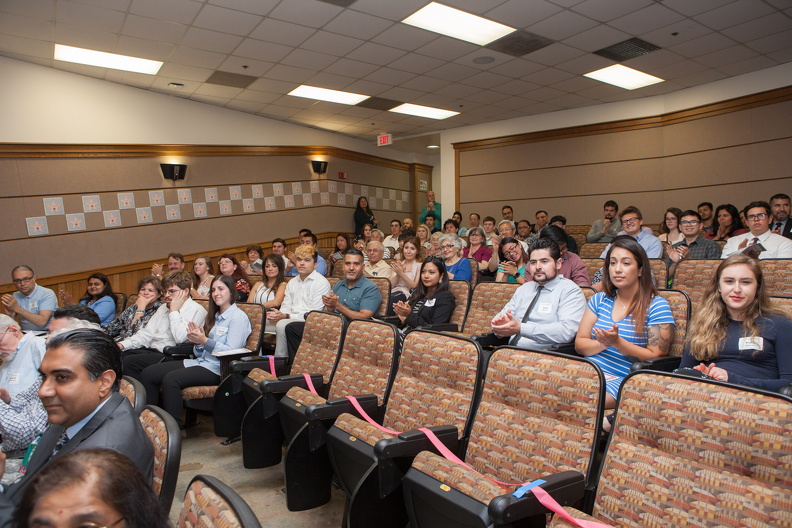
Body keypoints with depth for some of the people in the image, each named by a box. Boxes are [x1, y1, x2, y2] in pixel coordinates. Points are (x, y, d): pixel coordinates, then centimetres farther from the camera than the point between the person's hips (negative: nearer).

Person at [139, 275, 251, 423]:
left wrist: (205, 341, -22)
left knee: (170, 379, -29)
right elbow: (199, 353, 17)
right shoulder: (212, 317, 21)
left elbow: (231, 352, -16)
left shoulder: (238, 317, -5)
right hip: (199, 361, 9)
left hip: (217, 369, -9)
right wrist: (198, 343, -5)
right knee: (148, 373, -5)